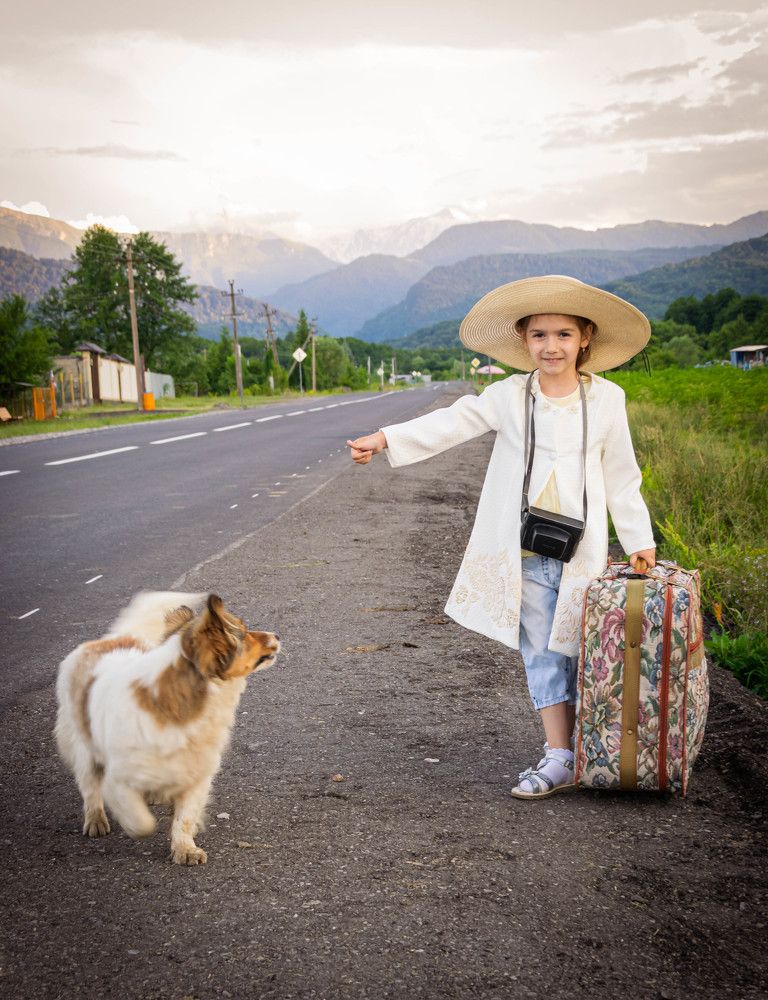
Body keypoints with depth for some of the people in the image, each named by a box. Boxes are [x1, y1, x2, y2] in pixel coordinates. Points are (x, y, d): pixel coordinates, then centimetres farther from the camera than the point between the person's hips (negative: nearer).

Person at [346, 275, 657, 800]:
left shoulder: (606, 398, 2)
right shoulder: (510, 396, 1)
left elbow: (621, 476, 7)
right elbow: (454, 421, -7)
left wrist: (639, 540, 6)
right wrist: (385, 439, -17)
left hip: (583, 550, 0)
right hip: (524, 554, 1)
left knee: (580, 651, 6)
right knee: (541, 655, 3)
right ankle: (558, 761, 9)